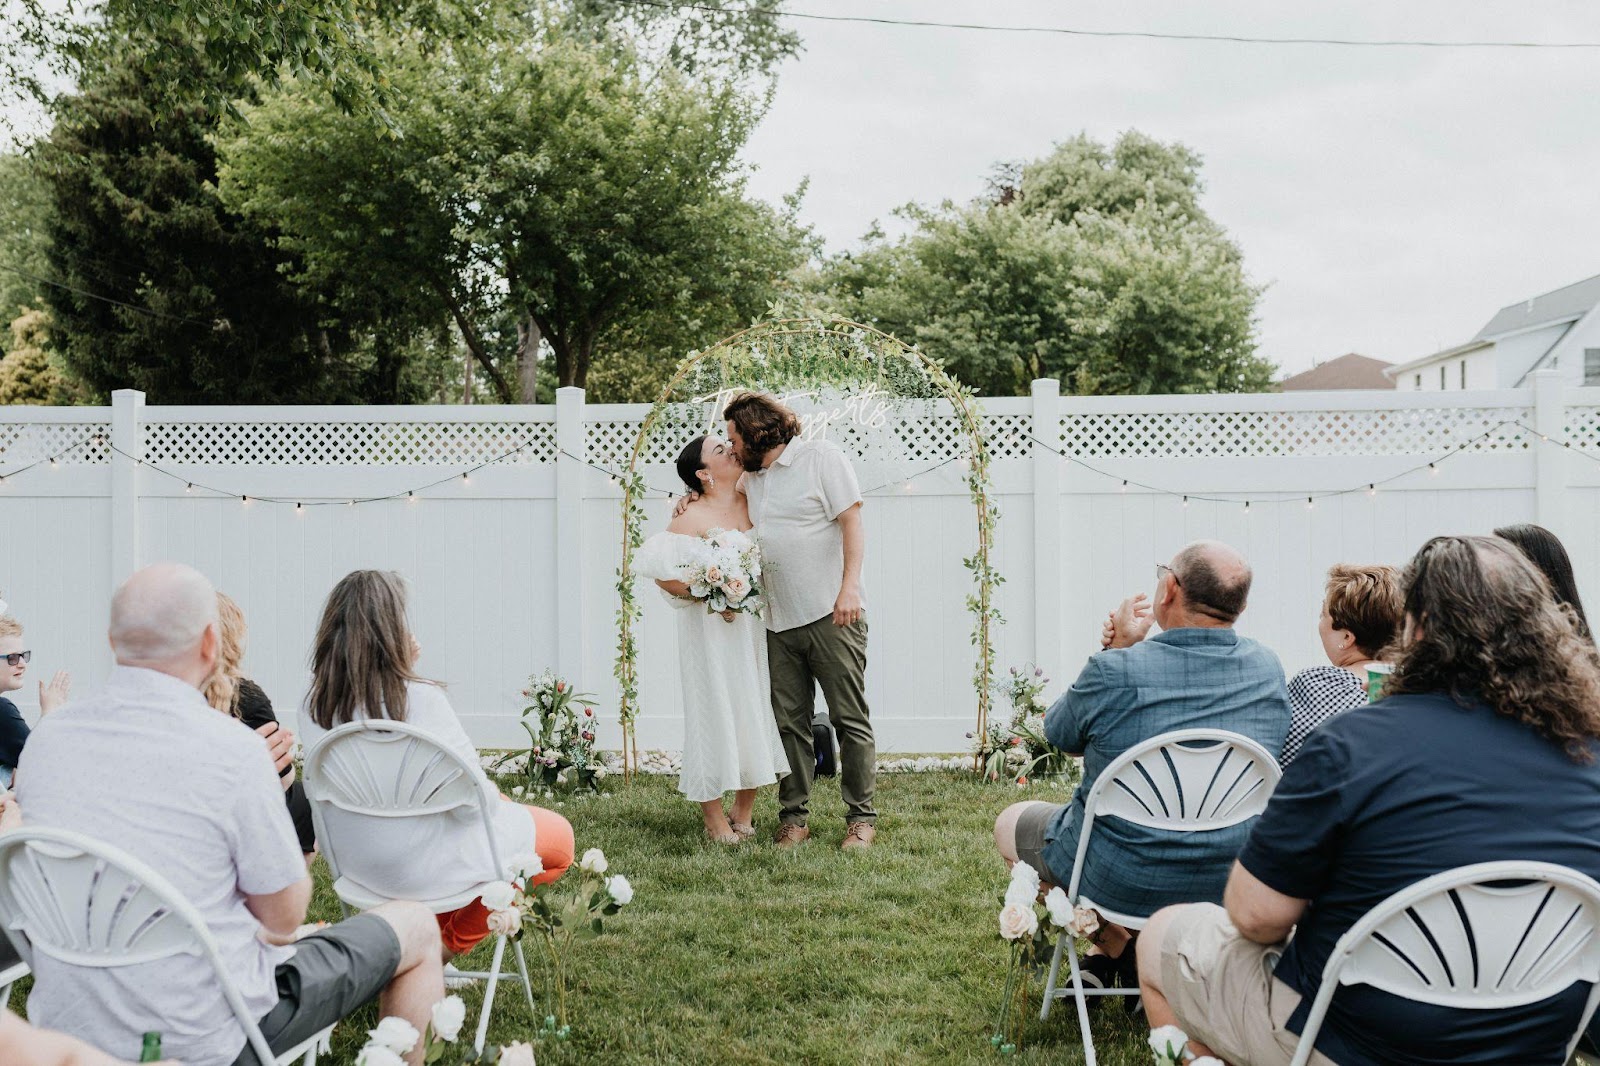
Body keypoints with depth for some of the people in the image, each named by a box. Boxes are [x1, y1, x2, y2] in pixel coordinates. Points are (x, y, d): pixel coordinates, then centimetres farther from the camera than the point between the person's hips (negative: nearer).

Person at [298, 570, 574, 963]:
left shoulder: (313, 705, -8)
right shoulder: (421, 699, -26)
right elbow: (475, 793, -19)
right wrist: (496, 796, 6)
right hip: (423, 865, -7)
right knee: (558, 835, 16)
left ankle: (439, 939, 24)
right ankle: (452, 943, 21)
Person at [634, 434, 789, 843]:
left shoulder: (752, 503, 7)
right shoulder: (693, 518, -11)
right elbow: (660, 570, -18)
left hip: (755, 624, 6)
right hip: (710, 627, -6)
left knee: (756, 707, 8)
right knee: (715, 710, -1)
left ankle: (744, 811, 20)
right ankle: (714, 817, 9)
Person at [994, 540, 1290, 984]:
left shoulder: (1114, 672, -24)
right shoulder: (1268, 670, -8)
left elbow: (1059, 733, -3)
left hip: (1120, 882, -5)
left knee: (1011, 823, 24)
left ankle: (1117, 946, 22)